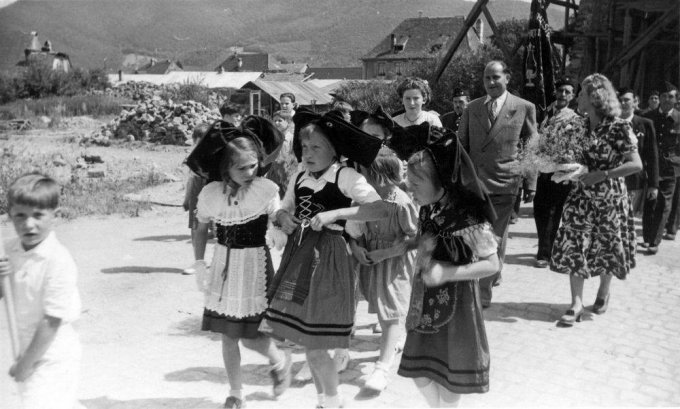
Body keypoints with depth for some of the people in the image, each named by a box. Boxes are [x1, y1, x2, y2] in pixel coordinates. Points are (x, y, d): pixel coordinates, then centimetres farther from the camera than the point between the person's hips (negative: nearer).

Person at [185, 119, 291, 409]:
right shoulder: (210, 194, -7)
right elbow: (201, 228, 7)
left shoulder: (267, 190, -15)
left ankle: (280, 361, 30)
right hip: (224, 263, 3)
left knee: (250, 335, -3)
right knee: (228, 334, 9)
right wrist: (199, 264, 0)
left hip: (255, 263, -3)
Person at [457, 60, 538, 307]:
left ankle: (483, 292, 12)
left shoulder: (524, 108, 2)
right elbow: (461, 146, 12)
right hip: (473, 183, 3)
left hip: (504, 184, -2)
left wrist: (530, 184, -2)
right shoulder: (472, 108, 10)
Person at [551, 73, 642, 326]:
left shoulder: (619, 127, -14)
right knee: (574, 248, -5)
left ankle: (603, 292, 36)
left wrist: (601, 175, -22)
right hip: (582, 196, 4)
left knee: (606, 247, 11)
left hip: (611, 198, -3)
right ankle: (577, 304, 0)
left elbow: (636, 165, -18)